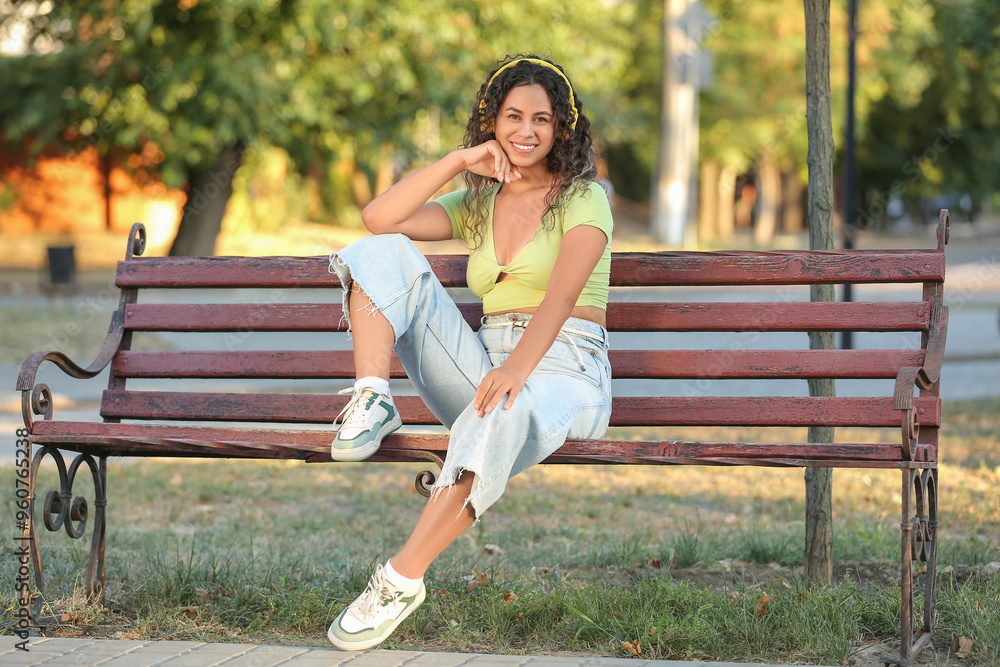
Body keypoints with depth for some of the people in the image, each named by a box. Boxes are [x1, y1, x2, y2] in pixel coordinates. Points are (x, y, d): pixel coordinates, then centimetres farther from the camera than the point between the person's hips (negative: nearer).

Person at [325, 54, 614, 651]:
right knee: (383, 253, -7)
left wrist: (518, 367, -36)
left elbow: (563, 291, -18)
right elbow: (378, 218, 6)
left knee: (507, 412, -44)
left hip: (564, 367, -5)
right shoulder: (478, 204, 20)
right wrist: (460, 162, -1)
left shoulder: (583, 197, 2)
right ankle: (373, 404, -24)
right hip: (487, 364, 5)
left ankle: (401, 579, -43)